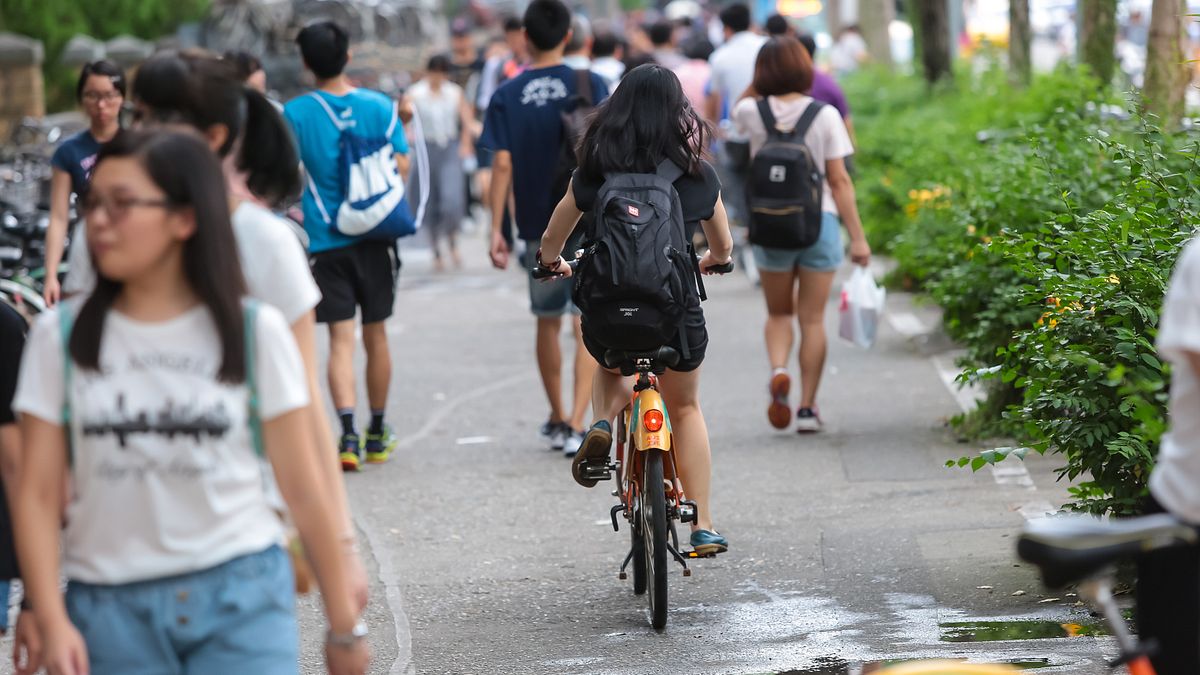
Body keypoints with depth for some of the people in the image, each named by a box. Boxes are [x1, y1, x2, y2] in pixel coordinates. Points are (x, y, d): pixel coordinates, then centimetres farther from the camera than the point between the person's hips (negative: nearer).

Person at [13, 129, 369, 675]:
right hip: (111, 605, 1)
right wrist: (53, 623, -10)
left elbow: (302, 490, 2)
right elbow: (38, 495, 1)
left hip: (240, 603, -1)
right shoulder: (61, 337, 5)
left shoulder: (255, 331, 1)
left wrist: (344, 625, 4)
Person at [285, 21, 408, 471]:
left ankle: (348, 434, -18)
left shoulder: (296, 113, -7)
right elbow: (401, 167, 0)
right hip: (375, 237, 2)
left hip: (326, 242, -2)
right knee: (375, 334, 13)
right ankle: (377, 434, 25)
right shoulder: (379, 106, -3)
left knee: (341, 338, -2)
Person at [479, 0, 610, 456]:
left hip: (537, 226, 2)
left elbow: (502, 165, -5)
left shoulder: (507, 97, 0)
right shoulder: (588, 85, -5)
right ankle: (576, 424, -15)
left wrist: (496, 230, -1)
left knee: (548, 322, 18)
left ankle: (557, 419, 28)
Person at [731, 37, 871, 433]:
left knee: (778, 313, 18)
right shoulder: (824, 115, -7)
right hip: (820, 222, -1)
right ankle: (807, 407, 8)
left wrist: (759, 81, 10)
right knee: (812, 319, 8)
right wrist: (858, 237, -2)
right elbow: (839, 181, -7)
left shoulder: (752, 113, -5)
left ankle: (778, 370, -11)